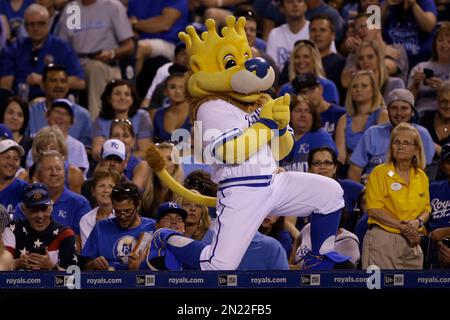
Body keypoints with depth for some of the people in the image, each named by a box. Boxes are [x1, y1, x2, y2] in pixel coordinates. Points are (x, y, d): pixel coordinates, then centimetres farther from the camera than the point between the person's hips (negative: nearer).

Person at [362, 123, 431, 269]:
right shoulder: (380, 173, -4)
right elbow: (374, 210, -11)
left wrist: (417, 222, -8)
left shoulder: (422, 177, 11)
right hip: (383, 240, -5)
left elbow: (426, 210, 15)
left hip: (411, 243, 5)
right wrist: (403, 227, -15)